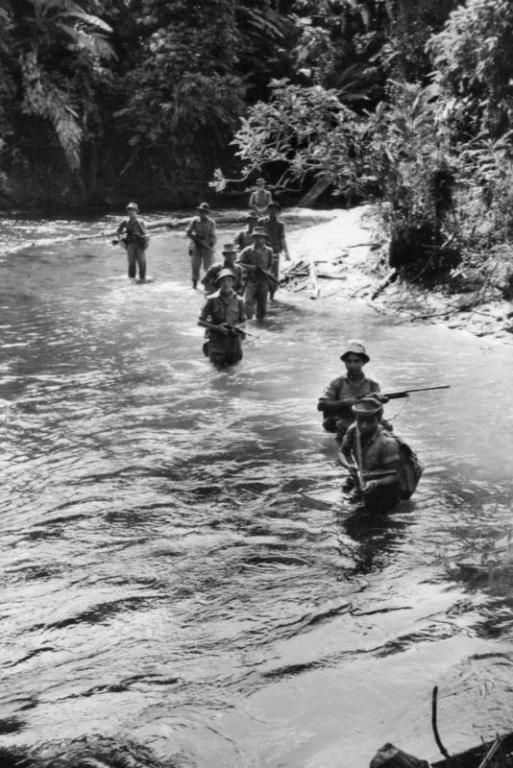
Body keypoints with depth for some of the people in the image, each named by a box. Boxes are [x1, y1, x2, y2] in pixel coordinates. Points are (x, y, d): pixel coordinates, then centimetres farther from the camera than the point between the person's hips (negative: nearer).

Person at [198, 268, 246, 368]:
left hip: (233, 336, 3)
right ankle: (209, 347, 31)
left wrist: (237, 326, -17)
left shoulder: (238, 300, -6)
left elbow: (243, 321, 6)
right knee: (220, 364, 2)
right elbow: (200, 322, -9)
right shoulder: (212, 300, -14)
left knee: (233, 361, 12)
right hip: (217, 337, -2)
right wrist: (217, 327, -22)